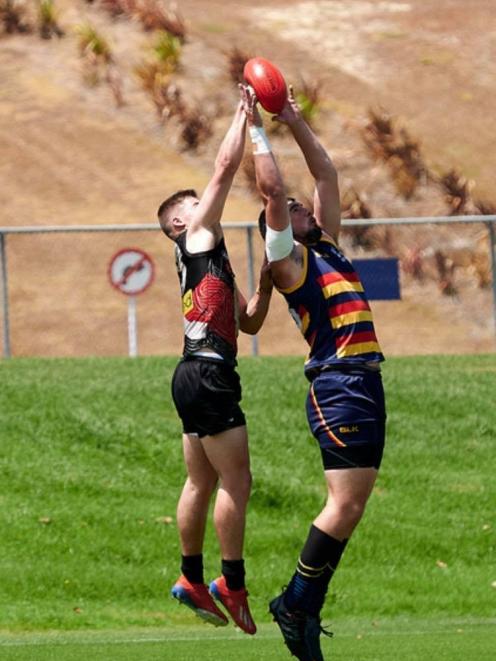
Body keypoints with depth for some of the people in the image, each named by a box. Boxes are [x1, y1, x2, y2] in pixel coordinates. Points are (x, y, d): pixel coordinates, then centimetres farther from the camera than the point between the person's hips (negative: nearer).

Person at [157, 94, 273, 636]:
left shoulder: (212, 263, 26)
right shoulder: (197, 236, 2)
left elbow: (249, 322, 28)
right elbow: (225, 167, -4)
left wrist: (265, 285, 14)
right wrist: (243, 114, 2)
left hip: (197, 377, 10)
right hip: (208, 372, -10)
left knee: (202, 482, 13)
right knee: (236, 480, -9)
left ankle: (192, 580, 18)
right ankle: (232, 584, -9)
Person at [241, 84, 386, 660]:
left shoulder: (325, 249, 21)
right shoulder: (288, 260, -1)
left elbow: (327, 177, 26)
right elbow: (273, 190, -9)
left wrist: (296, 123, 22)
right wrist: (256, 129, -2)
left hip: (364, 385, 9)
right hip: (338, 386, -9)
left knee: (350, 508, 7)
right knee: (344, 506, -13)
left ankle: (305, 610, 9)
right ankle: (295, 602, -5)